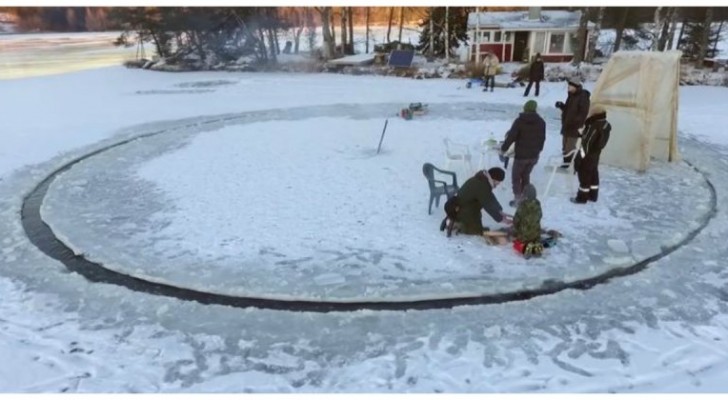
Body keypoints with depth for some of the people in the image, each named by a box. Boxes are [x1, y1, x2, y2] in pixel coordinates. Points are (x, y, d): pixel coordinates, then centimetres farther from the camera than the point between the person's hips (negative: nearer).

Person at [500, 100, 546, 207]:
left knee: (516, 176, 8)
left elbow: (511, 137, -15)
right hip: (534, 155, 5)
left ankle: (517, 198, 4)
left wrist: (503, 149, -4)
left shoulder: (519, 121, -12)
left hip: (521, 155, -5)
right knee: (526, 176, 19)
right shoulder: (541, 122, 4)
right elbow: (542, 138, 14)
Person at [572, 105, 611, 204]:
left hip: (588, 154, -9)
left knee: (584, 175, 2)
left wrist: (579, 157, -20)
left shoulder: (595, 126, -26)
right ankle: (593, 195, 30)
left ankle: (582, 197, 10)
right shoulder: (606, 125, 2)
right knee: (593, 173, 19)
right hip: (596, 154, 9)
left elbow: (587, 142, -24)